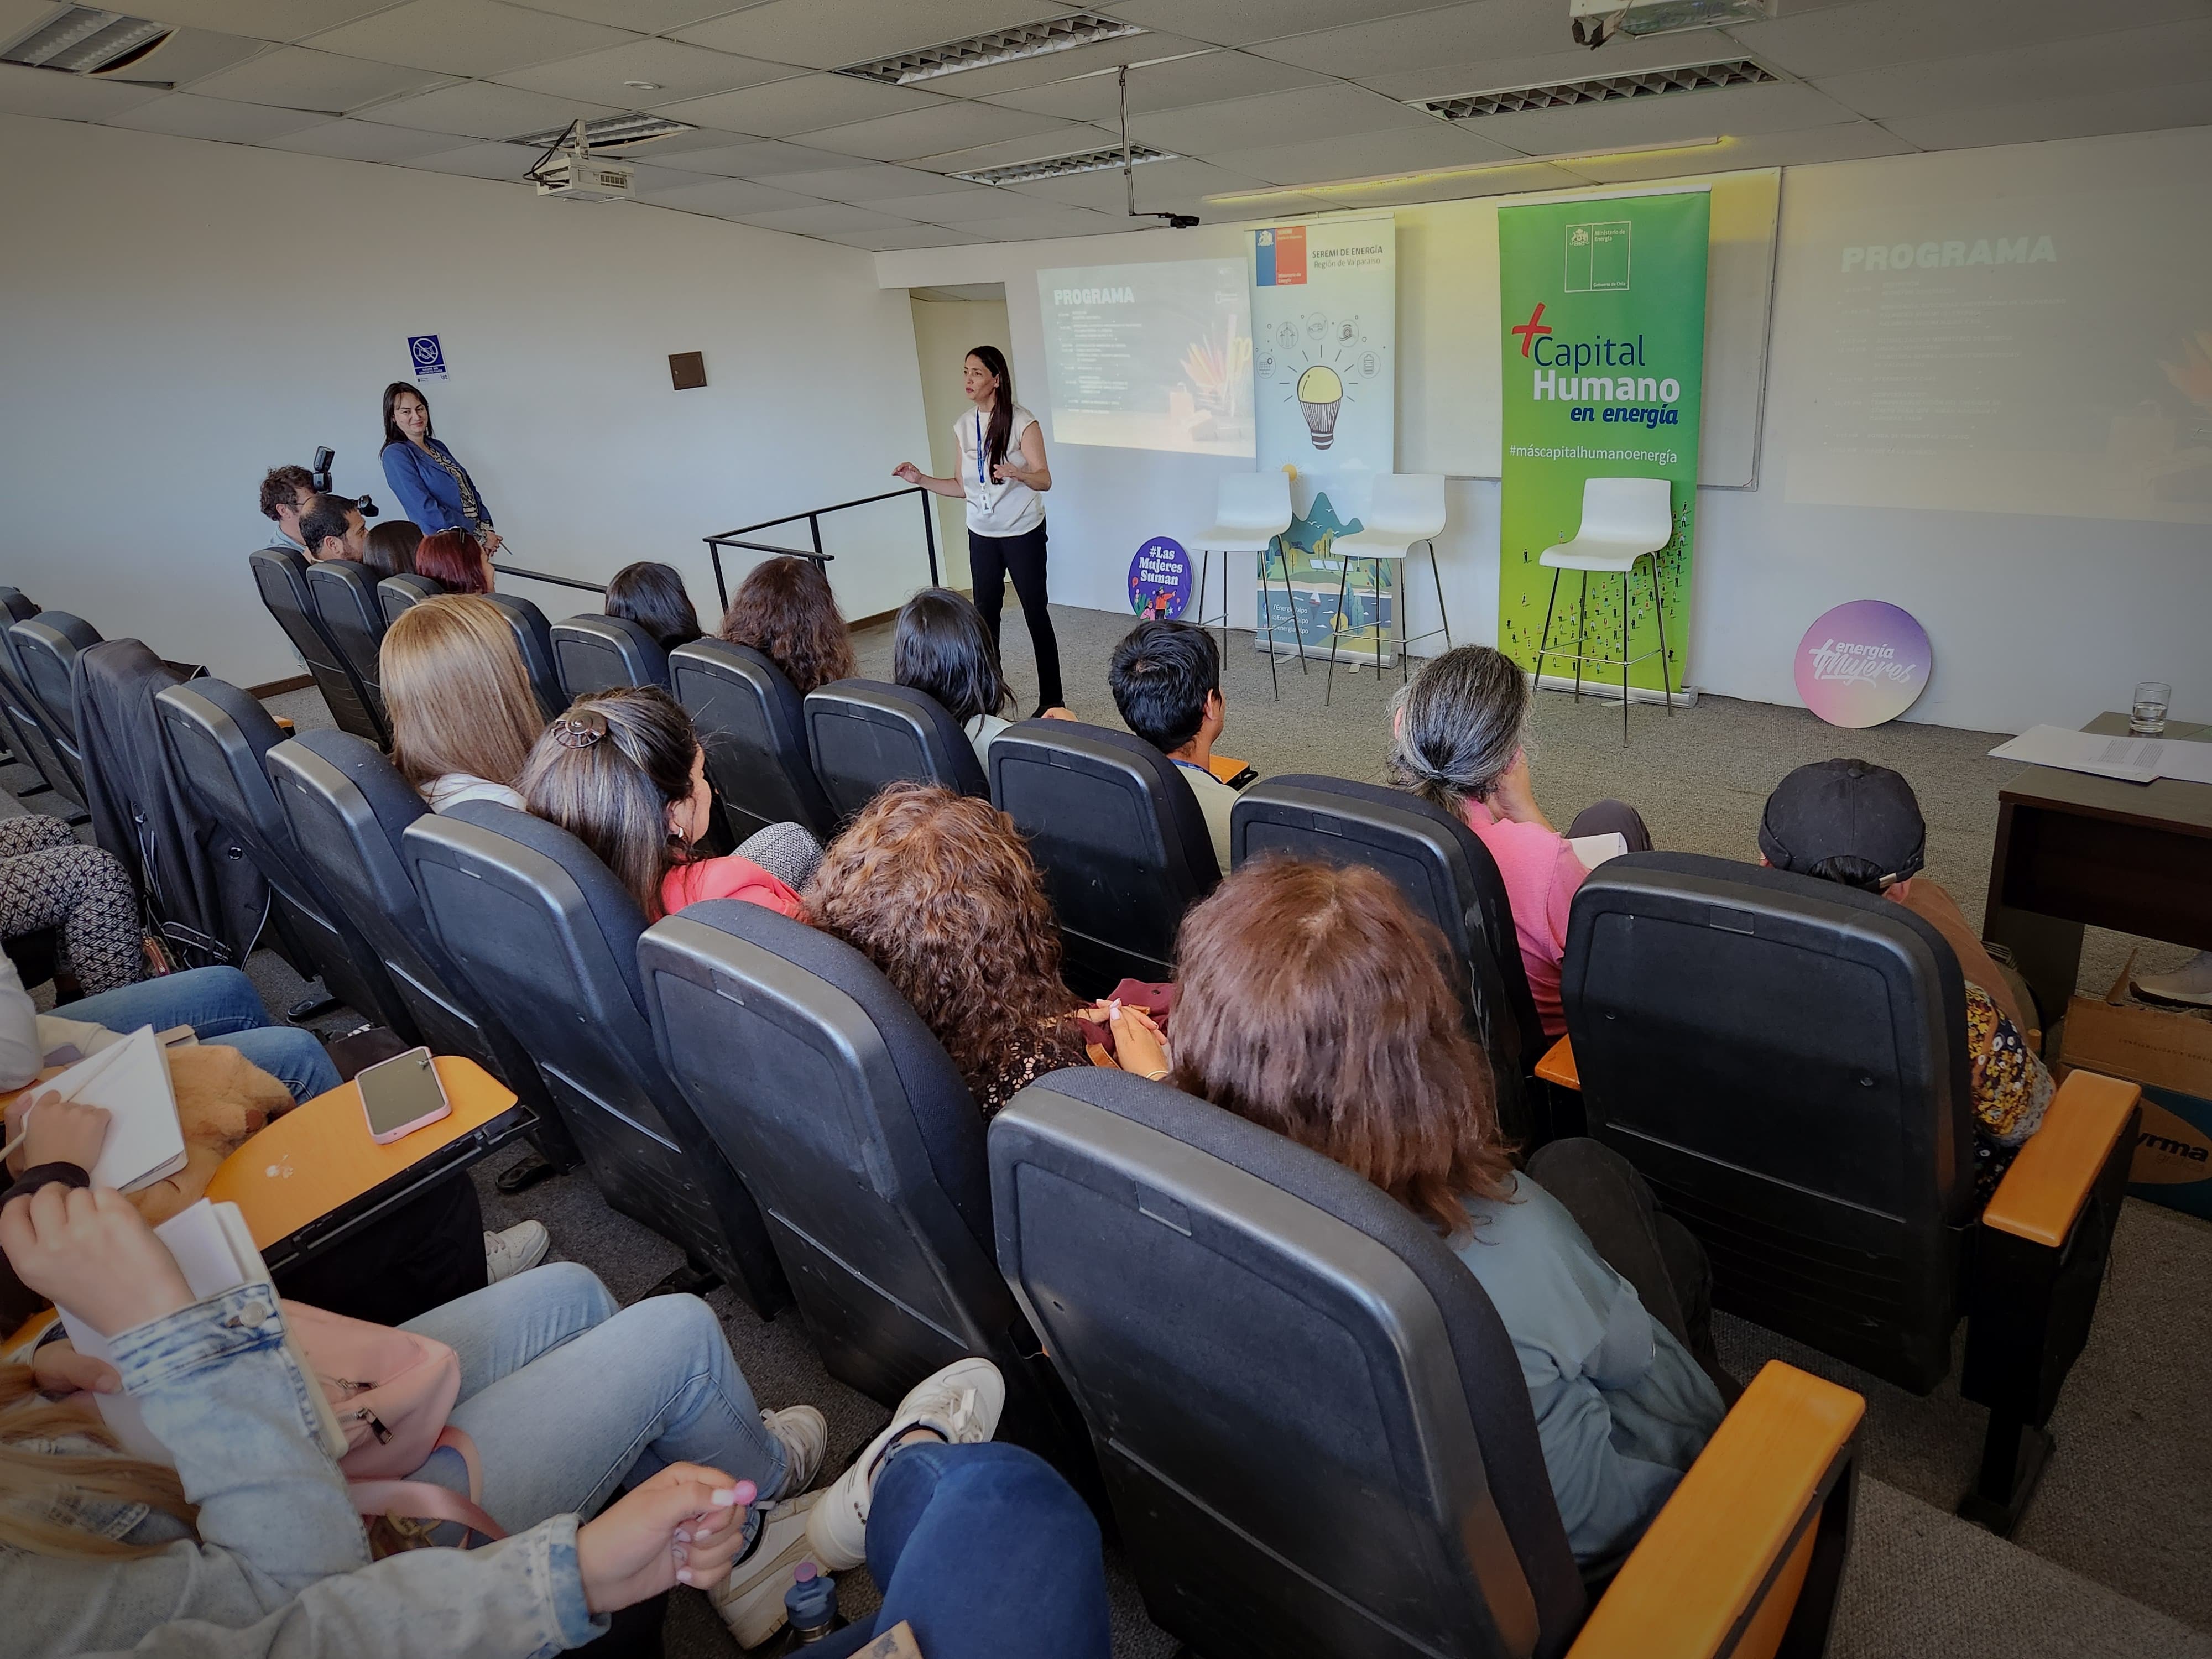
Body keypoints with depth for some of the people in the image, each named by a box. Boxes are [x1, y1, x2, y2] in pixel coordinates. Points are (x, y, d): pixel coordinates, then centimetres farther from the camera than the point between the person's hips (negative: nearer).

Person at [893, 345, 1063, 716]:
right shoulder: (963, 427, 5)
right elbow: (963, 486, 10)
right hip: (981, 535, 5)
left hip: (1023, 533, -5)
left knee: (1036, 613, -2)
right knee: (985, 614, 7)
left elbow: (1044, 480, -18)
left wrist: (1018, 473, -38)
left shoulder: (1022, 422, -12)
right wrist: (921, 479, 0)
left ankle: (1051, 700, 5)